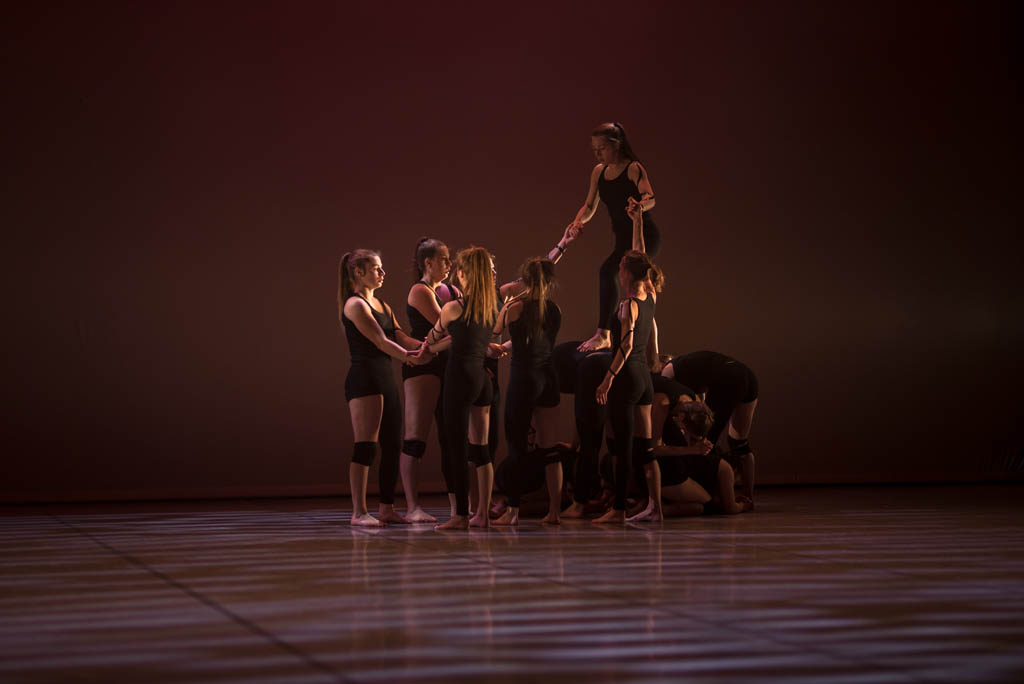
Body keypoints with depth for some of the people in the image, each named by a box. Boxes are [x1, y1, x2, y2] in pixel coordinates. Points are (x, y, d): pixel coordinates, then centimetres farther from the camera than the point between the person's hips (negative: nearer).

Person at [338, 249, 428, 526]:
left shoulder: (381, 304, 20)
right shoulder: (355, 305, -8)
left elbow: (400, 337, 11)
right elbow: (380, 341, -16)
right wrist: (412, 357, -23)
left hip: (385, 377, 9)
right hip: (364, 377, -9)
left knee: (392, 446, 8)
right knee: (366, 446, -10)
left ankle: (387, 509, 13)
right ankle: (359, 512, -9)